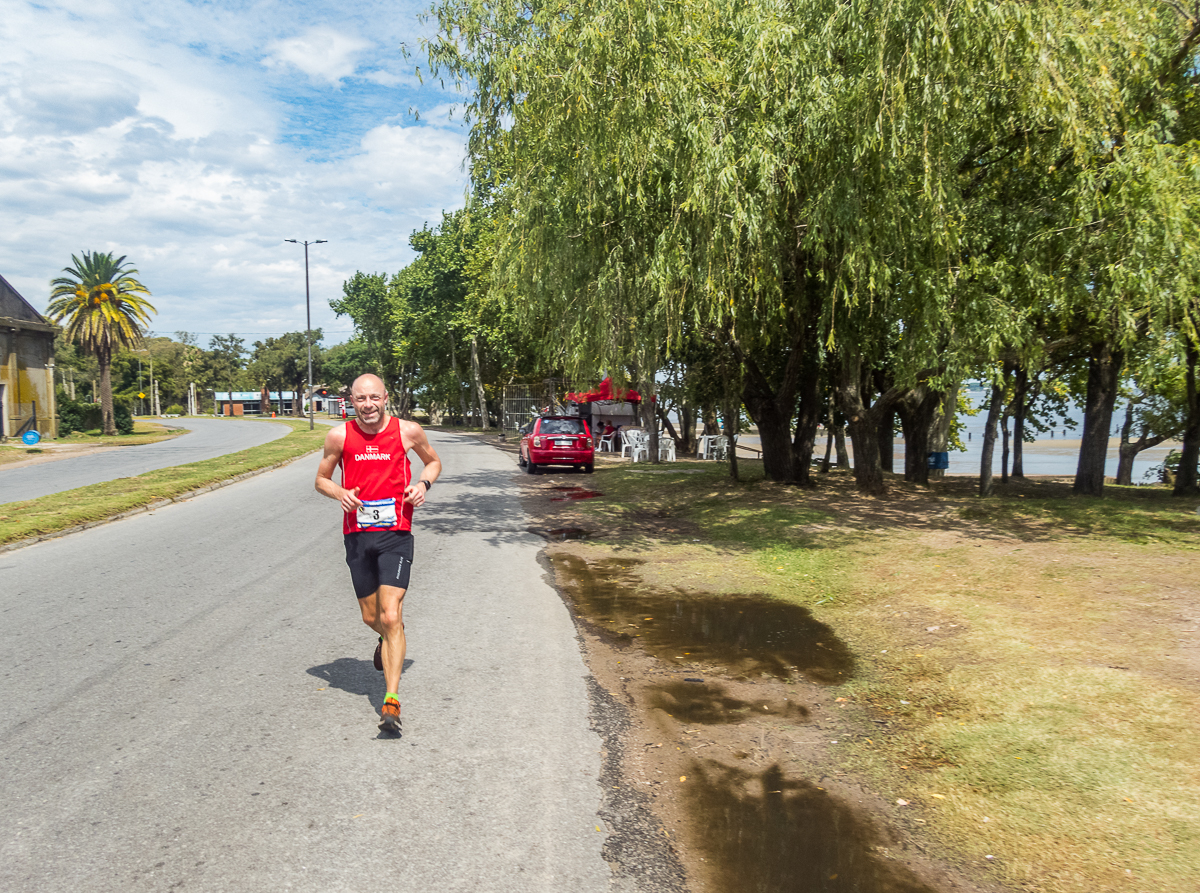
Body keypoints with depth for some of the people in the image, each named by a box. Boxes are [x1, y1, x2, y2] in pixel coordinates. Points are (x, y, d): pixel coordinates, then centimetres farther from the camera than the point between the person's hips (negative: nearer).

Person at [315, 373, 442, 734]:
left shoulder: (408, 431, -3)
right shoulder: (339, 436, 0)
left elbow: (434, 462, 16)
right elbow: (321, 479, 12)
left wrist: (423, 483, -6)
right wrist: (339, 493, -10)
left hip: (395, 535, -2)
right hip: (357, 535, 3)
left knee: (391, 616, -13)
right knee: (371, 616, 15)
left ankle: (391, 700, -9)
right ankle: (388, 639, 51)